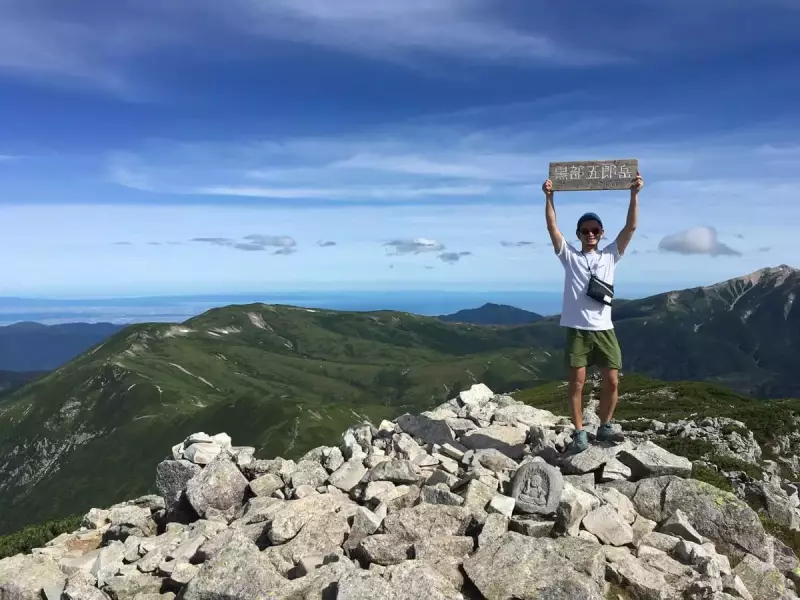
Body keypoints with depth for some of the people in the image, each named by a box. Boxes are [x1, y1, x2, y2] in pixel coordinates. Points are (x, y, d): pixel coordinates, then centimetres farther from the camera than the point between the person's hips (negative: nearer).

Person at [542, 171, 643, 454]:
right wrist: (549, 196, -12)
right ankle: (579, 434, 10)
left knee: (612, 382, 4)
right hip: (576, 330, -2)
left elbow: (630, 227, 3)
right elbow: (552, 227, -3)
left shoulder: (611, 255, 11)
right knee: (577, 383, 0)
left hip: (604, 329, 2)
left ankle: (604, 428, 23)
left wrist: (634, 194, -5)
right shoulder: (569, 256, 7)